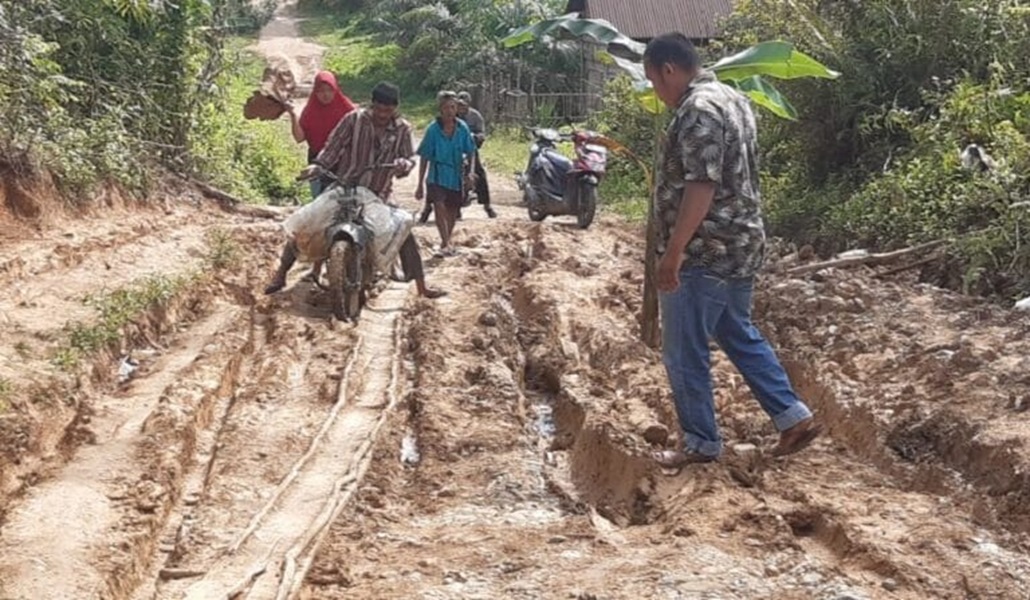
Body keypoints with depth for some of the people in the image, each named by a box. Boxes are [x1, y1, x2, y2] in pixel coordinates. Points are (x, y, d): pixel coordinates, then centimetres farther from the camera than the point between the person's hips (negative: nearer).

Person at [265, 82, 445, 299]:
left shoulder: (402, 129, 0)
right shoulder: (354, 119, -6)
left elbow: (409, 158, -2)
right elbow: (334, 146, -7)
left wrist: (403, 164, -25)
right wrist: (318, 165, -22)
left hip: (378, 194, 1)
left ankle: (422, 286, 4)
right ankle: (280, 274, 10)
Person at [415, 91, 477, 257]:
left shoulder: (462, 128, -4)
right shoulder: (433, 129, -10)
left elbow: (470, 152, 9)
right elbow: (425, 158, -5)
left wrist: (470, 171, -7)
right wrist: (420, 184, -3)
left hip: (456, 176, 3)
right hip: (438, 176, -3)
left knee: (452, 211, 13)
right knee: (439, 206, -22)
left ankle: (447, 240, 35)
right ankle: (446, 245, -23)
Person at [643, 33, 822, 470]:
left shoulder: (698, 110, -19)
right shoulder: (731, 98, 14)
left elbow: (701, 186, -26)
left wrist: (673, 251, -23)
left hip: (703, 254, -10)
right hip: (739, 247, 10)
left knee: (685, 354, 2)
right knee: (740, 336, 21)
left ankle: (701, 444, 13)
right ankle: (794, 417, 22)